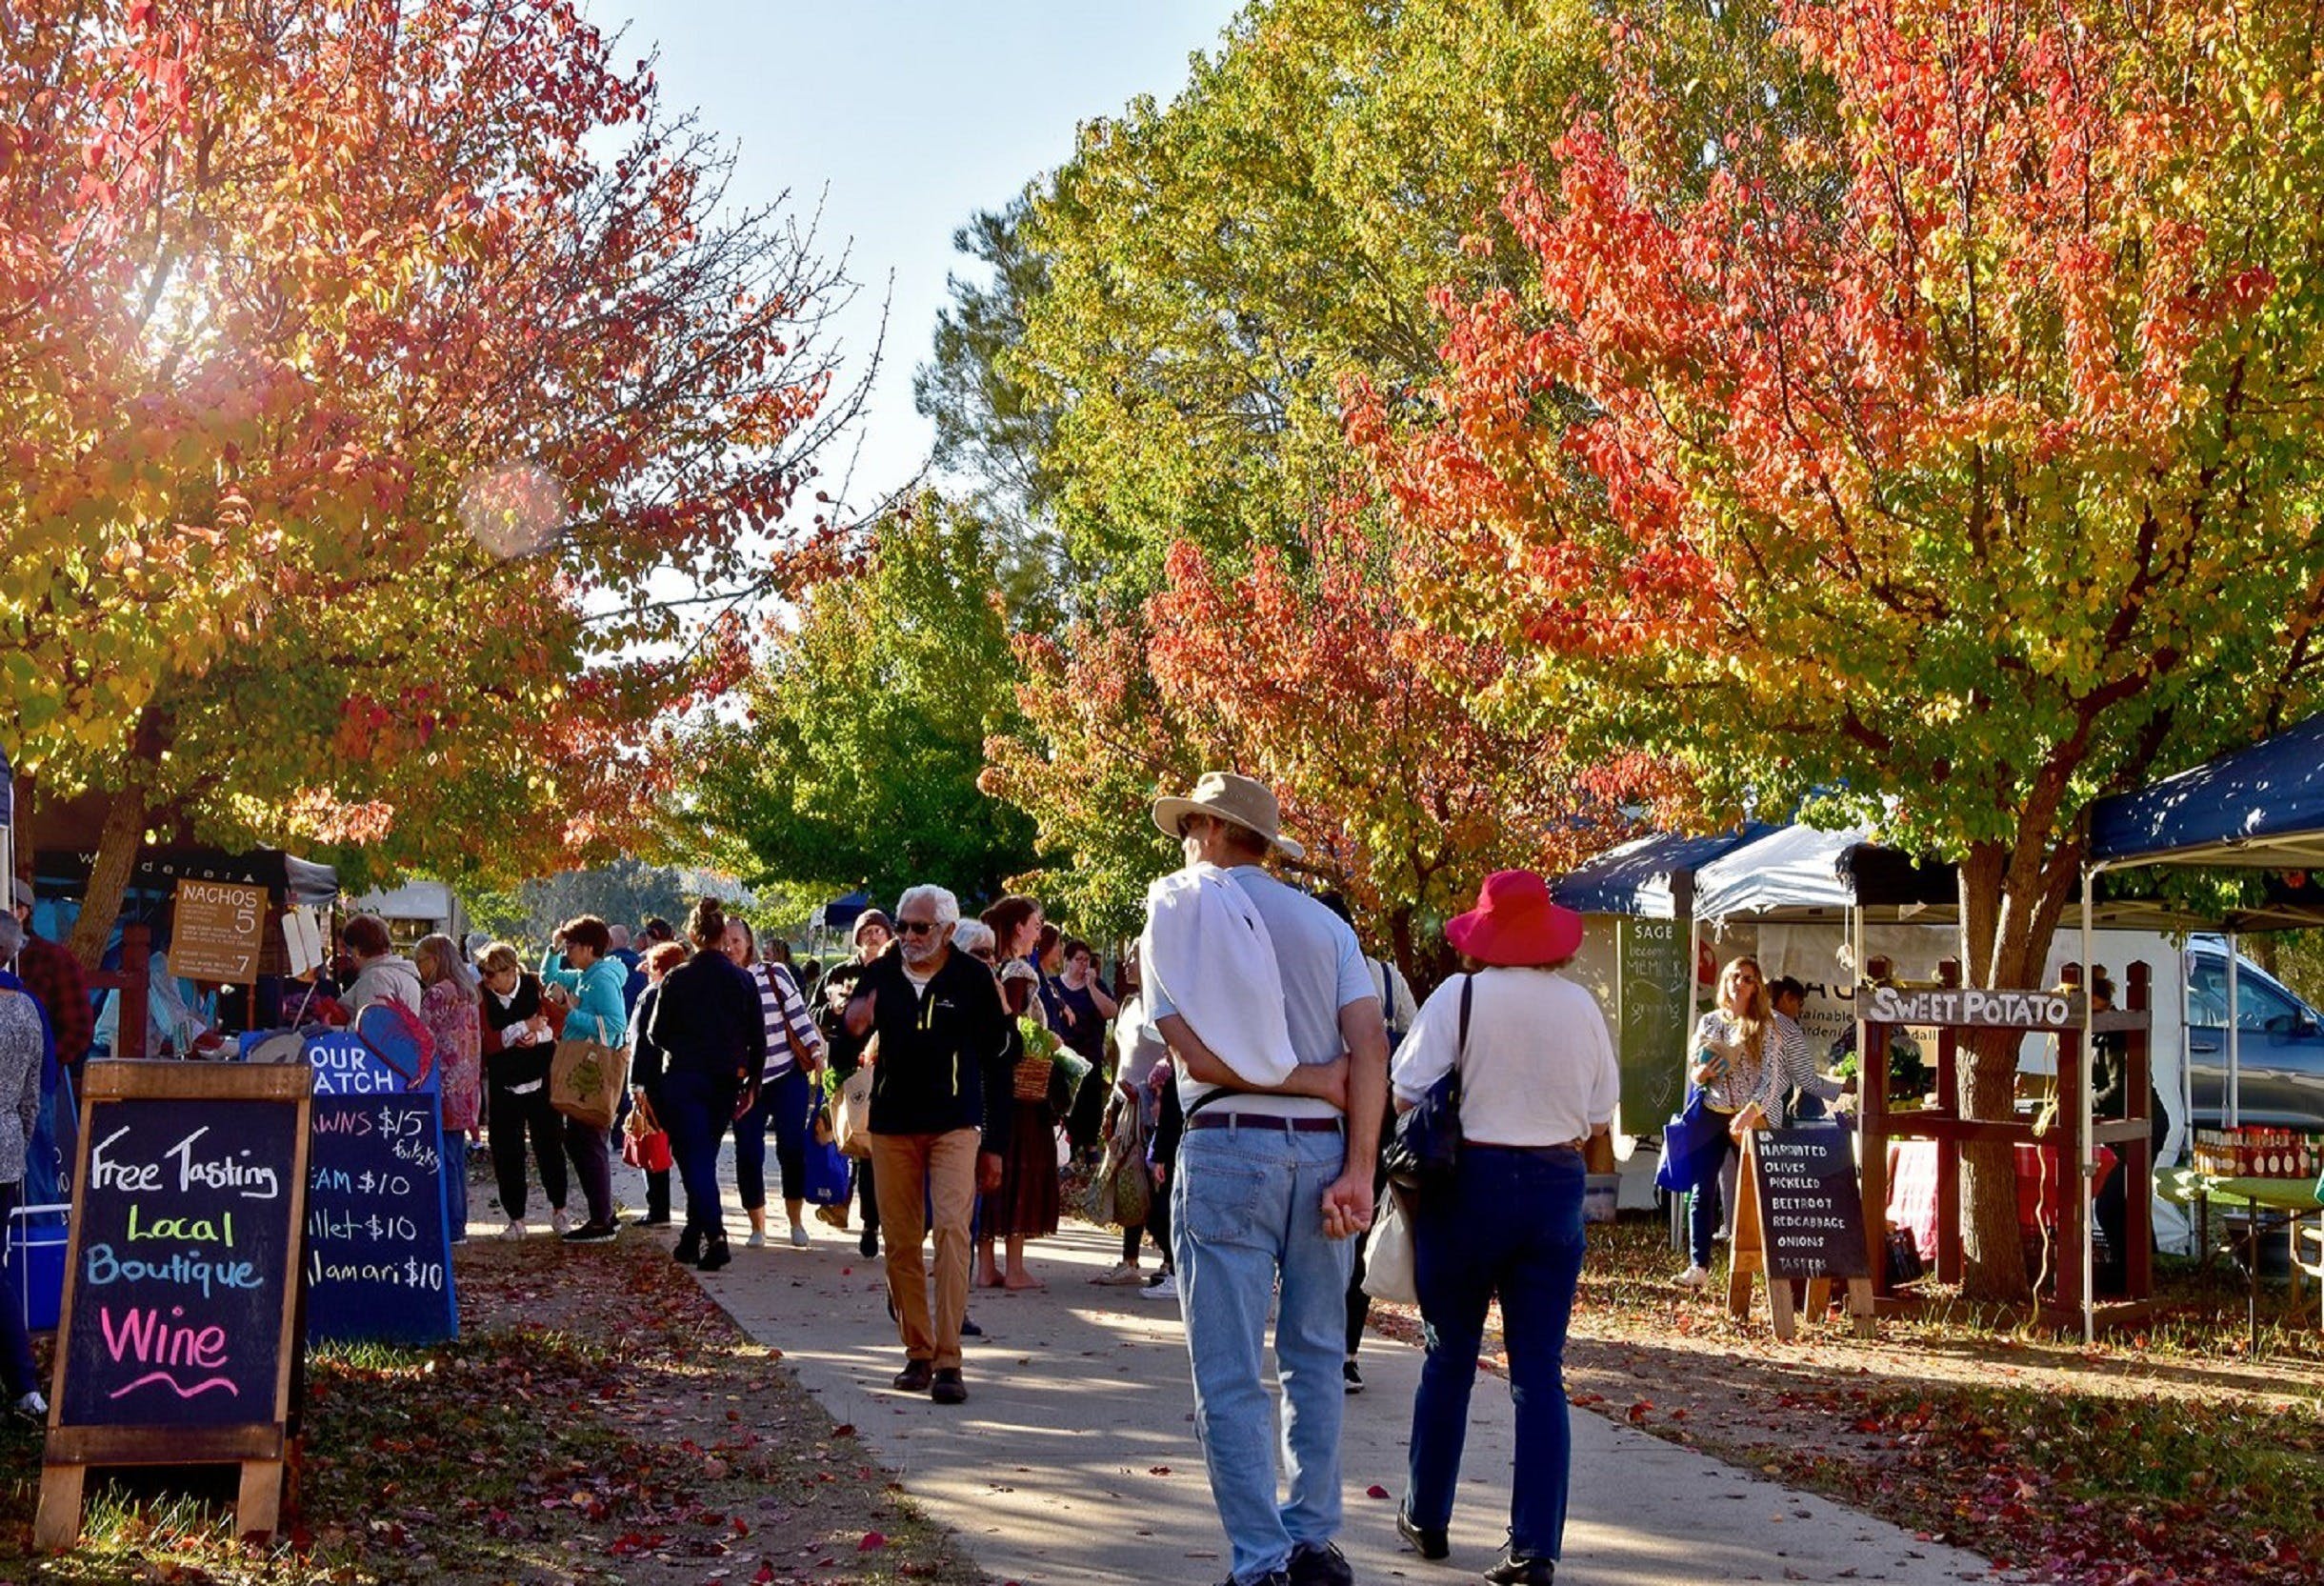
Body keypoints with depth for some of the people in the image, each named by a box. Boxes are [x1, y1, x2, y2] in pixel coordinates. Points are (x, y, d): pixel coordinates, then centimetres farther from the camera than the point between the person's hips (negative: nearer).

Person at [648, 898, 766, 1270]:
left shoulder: (677, 979, -8)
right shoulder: (743, 980, -1)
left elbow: (656, 1034, -2)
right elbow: (758, 1039, 2)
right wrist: (750, 1082, 11)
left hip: (683, 1079, -4)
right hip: (725, 1082, 4)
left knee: (694, 1160, -4)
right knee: (704, 1157, 17)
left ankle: (715, 1236, -20)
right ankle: (692, 1237, 22)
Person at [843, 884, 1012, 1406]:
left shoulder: (974, 979, -1)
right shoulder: (878, 976, 6)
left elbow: (996, 1064, 4)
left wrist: (995, 1145, 2)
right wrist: (851, 1030, -14)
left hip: (955, 1126, -3)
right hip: (891, 1126, 3)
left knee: (952, 1230, -16)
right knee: (900, 1242, 4)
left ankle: (948, 1361, -16)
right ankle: (917, 1352, 16)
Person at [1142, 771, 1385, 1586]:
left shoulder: (1178, 910, 2)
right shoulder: (1325, 924, 11)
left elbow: (1197, 1054, -9)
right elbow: (1370, 1046, -2)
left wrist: (1315, 1081, 0)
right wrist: (1358, 1174, -5)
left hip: (1227, 1149, -4)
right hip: (1323, 1150, 4)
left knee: (1230, 1376, 1)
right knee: (1314, 1358, 15)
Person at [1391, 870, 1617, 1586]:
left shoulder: (1460, 996, -10)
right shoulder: (1581, 1005, 0)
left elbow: (1405, 1092, -12)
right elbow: (1600, 1116, 6)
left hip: (1470, 1181, -2)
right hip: (1555, 1185, 2)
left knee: (1449, 1359, 13)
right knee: (1540, 1369, 4)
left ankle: (1426, 1518, 26)